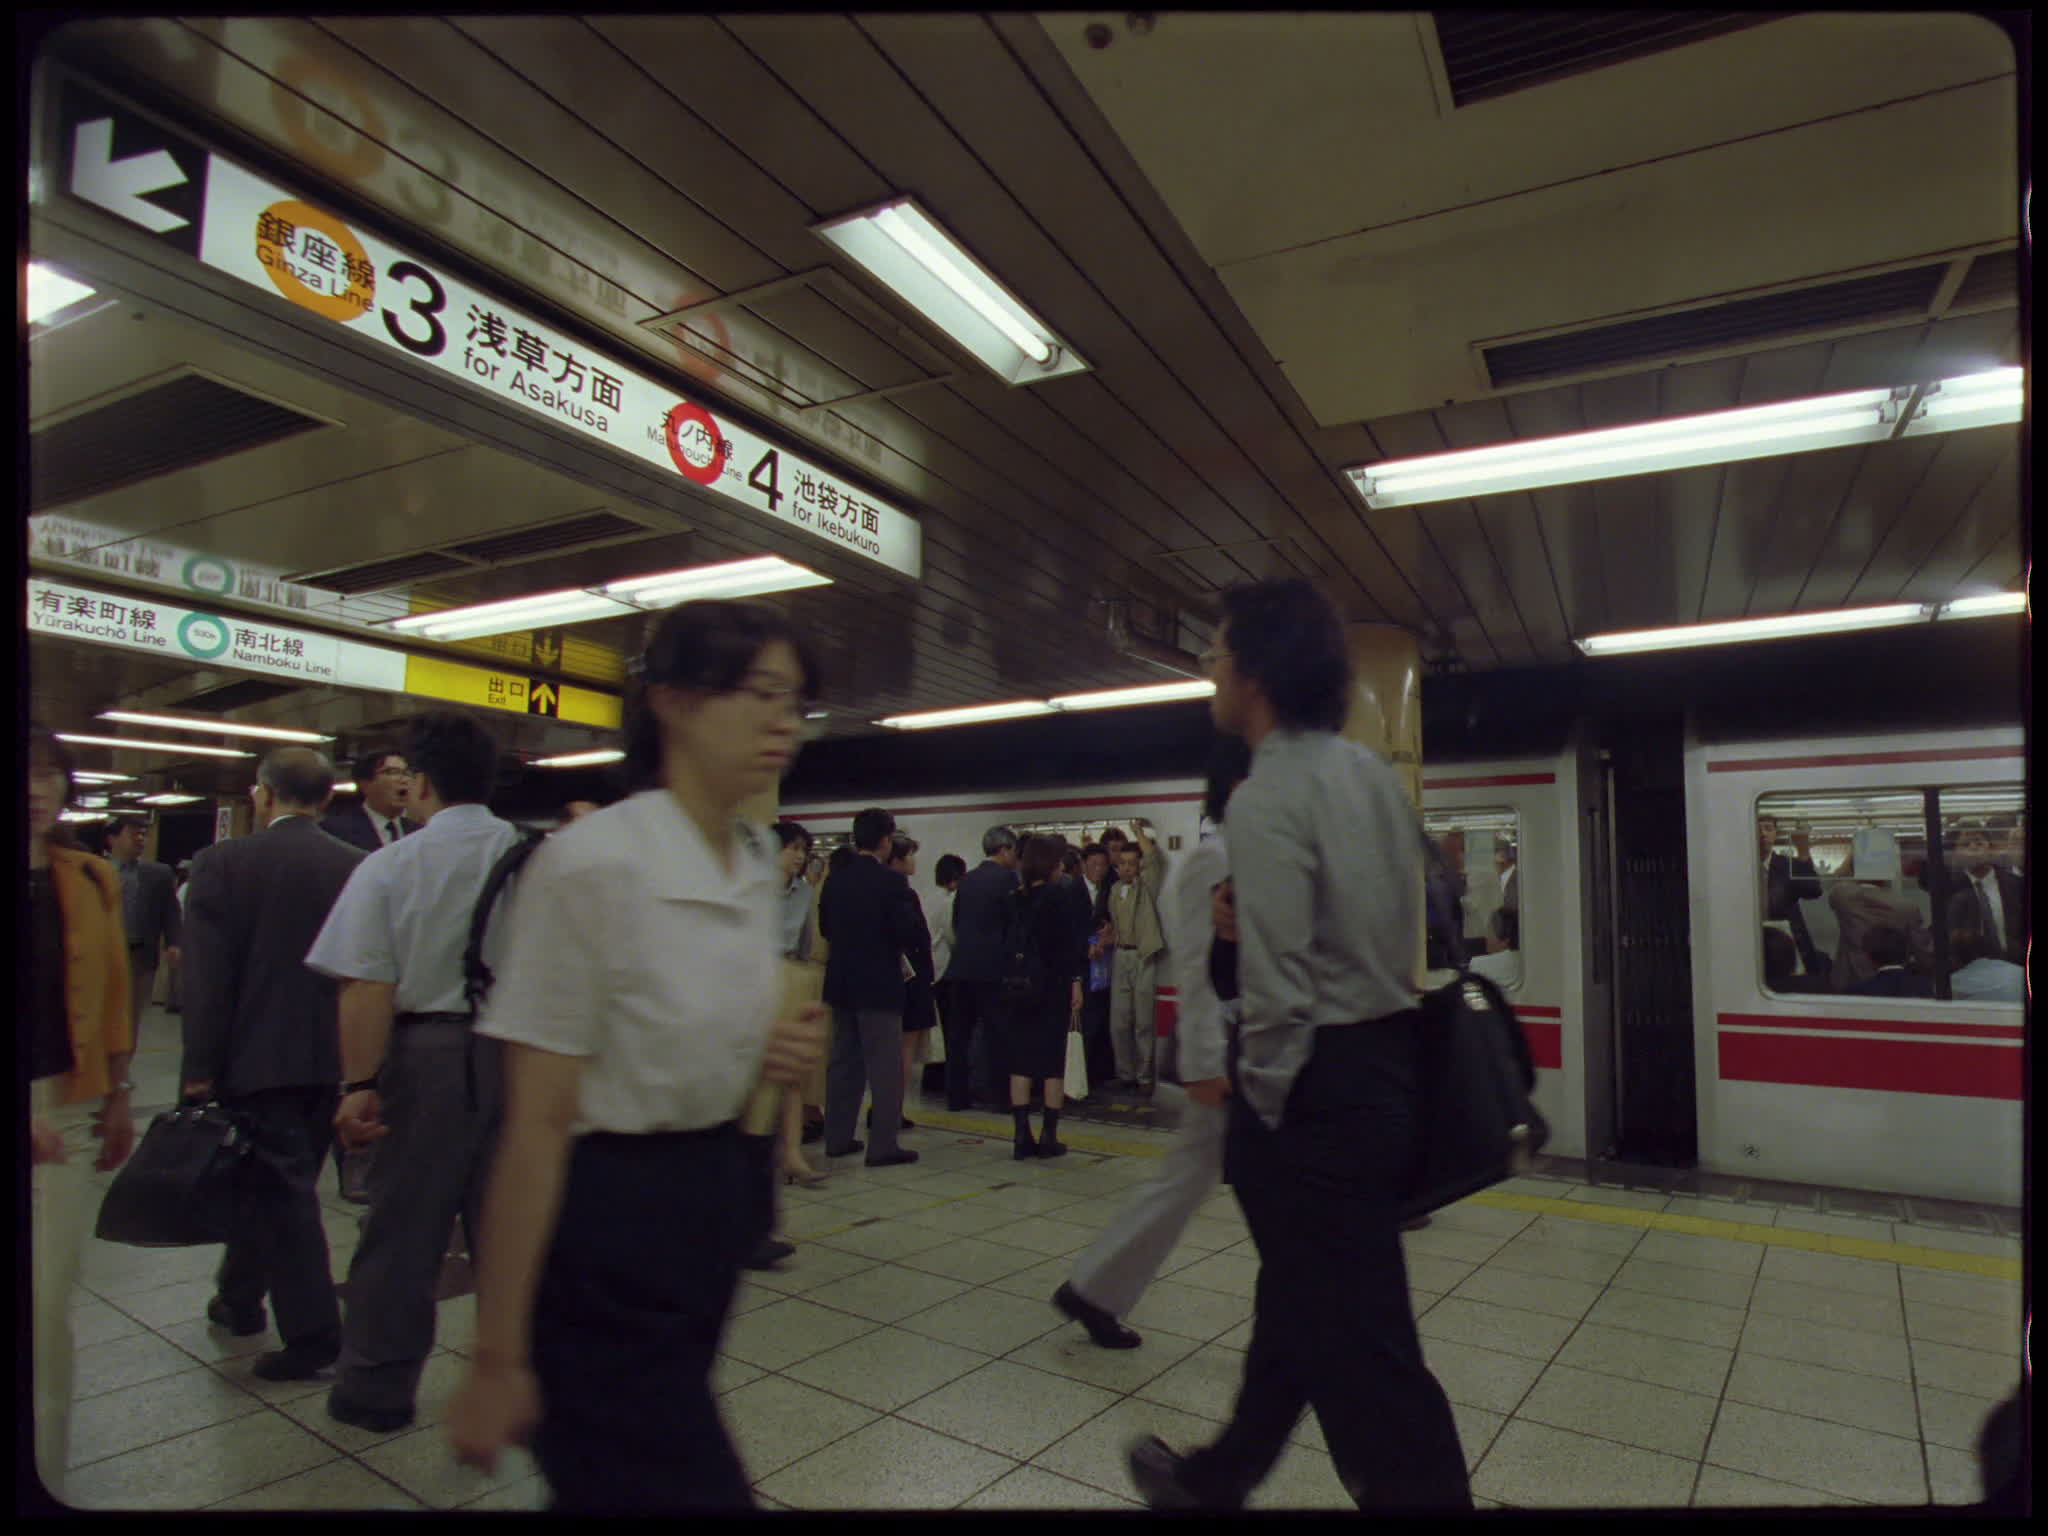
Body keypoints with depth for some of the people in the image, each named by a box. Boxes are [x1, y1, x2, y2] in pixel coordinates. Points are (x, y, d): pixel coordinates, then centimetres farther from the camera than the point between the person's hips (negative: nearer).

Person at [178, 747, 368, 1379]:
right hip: (332, 1059, 4)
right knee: (282, 1185, 20)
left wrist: (201, 1068, -5)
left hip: (258, 1058, -4)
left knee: (279, 1190, 3)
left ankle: (312, 1333, 6)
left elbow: (208, 975, -12)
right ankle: (240, 1298, 39)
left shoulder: (224, 863, -11)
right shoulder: (360, 868, -3)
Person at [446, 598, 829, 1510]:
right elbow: (536, 1126, -18)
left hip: (713, 1215, 8)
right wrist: (496, 1359, -13)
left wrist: (780, 1059, -6)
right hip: (606, 1229, -7)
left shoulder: (756, 875, 3)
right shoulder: (591, 864, -20)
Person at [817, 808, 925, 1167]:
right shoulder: (889, 882, -15)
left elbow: (824, 928, 12)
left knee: (843, 1063, 16)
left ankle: (838, 1138, 23)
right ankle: (883, 1145, 3)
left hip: (840, 984, 7)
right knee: (885, 1067, 1)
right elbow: (911, 936, -17)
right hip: (879, 985, -6)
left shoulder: (834, 882, 3)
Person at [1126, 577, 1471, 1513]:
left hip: (1316, 1090, -10)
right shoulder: (1371, 770, 8)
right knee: (1301, 1303, 23)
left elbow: (1280, 987, -22)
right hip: (1384, 1065, 10)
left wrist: (1255, 1097, -7)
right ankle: (1218, 1479, 43)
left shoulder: (1267, 796, -19)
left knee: (1360, 1348, 5)